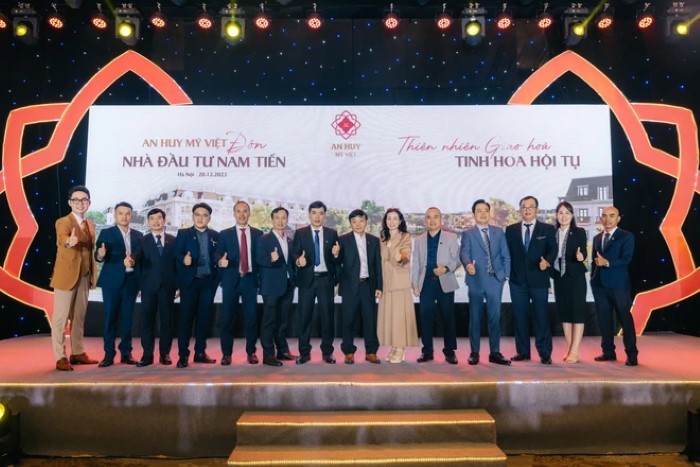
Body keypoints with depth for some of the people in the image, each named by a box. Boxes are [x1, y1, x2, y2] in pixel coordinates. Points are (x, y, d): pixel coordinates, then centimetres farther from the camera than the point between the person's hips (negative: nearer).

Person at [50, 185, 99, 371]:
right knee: (61, 317, 0)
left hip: (84, 277, 6)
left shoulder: (90, 225, 11)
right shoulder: (63, 222, -9)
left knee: (79, 316, 13)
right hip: (66, 276, -6)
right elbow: (62, 237, -31)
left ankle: (77, 353, 23)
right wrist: (68, 242, -54)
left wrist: (93, 274, 12)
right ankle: (60, 358, 6)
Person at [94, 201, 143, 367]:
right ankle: (109, 354, 8)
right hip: (112, 281, -3)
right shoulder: (106, 233, 1)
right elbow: (98, 256, -8)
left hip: (131, 281, 3)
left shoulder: (138, 235, 10)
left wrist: (139, 275, -4)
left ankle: (126, 352, 13)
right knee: (110, 317, 1)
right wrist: (100, 255, -30)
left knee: (127, 317, 6)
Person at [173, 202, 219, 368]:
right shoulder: (183, 233, 4)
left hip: (208, 282, 2)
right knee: (186, 317, 1)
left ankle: (200, 352, 17)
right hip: (189, 281, -2)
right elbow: (177, 255, -5)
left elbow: (217, 258, 8)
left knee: (205, 317, 6)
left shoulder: (215, 235, 9)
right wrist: (184, 259, -26)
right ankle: (183, 355, 8)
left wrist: (216, 278, -1)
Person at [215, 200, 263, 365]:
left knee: (251, 316, 4)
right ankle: (226, 353, 14)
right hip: (231, 280, 0)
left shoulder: (258, 234, 8)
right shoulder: (225, 234, 5)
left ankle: (251, 352, 15)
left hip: (250, 279, 1)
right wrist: (220, 261, -24)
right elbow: (218, 254, -1)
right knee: (227, 317, 4)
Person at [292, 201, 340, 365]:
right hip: (307, 279, 0)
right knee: (304, 316, 3)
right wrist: (298, 261, -21)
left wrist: (335, 254, -16)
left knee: (327, 315, 4)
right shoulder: (300, 233, 4)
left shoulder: (332, 233, 7)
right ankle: (304, 352, 13)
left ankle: (327, 351, 15)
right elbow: (294, 255, 0)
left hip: (325, 279, 1)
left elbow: (337, 259, 6)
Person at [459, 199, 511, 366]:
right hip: (476, 280, -2)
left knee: (495, 318, 5)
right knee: (475, 318, 5)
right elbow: (464, 253, -15)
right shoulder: (467, 234, 1)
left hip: (495, 280, 2)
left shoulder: (499, 232, 11)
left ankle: (495, 353, 15)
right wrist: (468, 264, -35)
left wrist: (505, 275, 2)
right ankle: (474, 353, 15)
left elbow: (505, 255, 11)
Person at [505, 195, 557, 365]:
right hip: (517, 280, 2)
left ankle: (545, 353, 11)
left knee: (542, 316, 2)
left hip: (539, 279, -2)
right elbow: (507, 253, 9)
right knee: (519, 317, 7)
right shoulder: (510, 230, 9)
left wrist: (547, 261, -23)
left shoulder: (548, 229, 5)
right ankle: (522, 351, 16)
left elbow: (553, 249, -3)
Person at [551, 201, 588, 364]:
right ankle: (569, 349, 16)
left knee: (577, 312, -2)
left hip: (575, 277, -4)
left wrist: (580, 256, -31)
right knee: (564, 313, 7)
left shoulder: (579, 232, -1)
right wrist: (549, 269, -9)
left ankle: (574, 351, 1)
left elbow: (584, 253, -10)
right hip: (559, 277, 4)